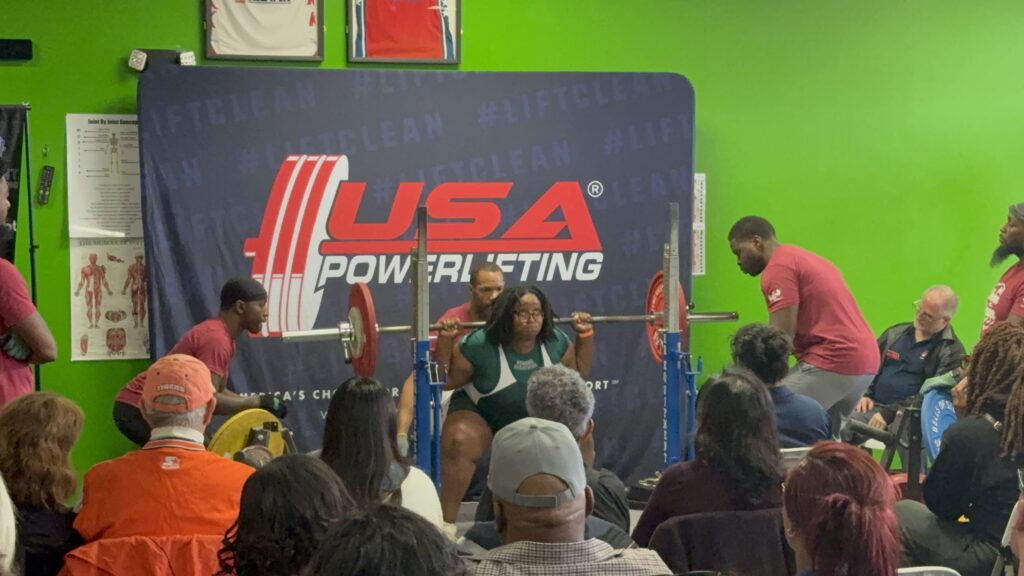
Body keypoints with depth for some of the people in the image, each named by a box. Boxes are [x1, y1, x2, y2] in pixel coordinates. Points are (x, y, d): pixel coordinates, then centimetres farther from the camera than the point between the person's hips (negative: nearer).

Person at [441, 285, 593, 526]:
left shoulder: (555, 342, -13)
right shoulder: (479, 346, -28)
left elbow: (579, 371, 6)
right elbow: (444, 381, -20)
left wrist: (585, 334, -7)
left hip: (534, 416, 5)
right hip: (478, 413, -5)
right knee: (459, 443, -34)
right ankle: (445, 524, -26)